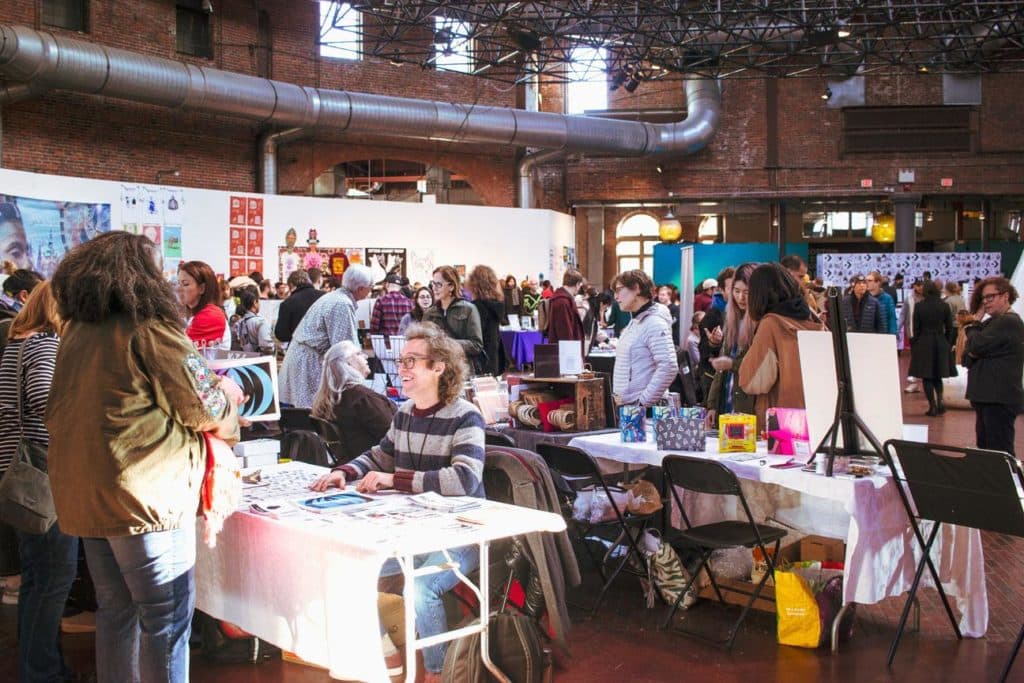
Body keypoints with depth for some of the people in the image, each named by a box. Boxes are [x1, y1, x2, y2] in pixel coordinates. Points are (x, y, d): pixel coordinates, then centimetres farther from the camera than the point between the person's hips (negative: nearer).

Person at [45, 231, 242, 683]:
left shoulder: (77, 331, 10)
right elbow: (204, 411, -11)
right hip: (143, 494, -8)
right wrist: (226, 394, 11)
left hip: (83, 496, 8)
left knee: (115, 612, 18)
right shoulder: (151, 328, -12)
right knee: (167, 619, 2)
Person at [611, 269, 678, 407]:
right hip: (625, 405, 9)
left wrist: (644, 402, -20)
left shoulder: (654, 323, -14)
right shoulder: (634, 322, 14)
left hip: (639, 407, -9)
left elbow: (669, 368, -23)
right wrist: (617, 396, 11)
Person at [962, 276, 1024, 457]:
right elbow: (966, 358, 15)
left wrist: (972, 330, 1)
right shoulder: (991, 323, 17)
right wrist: (971, 354, -9)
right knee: (985, 449, 14)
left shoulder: (1009, 322, -13)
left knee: (1000, 451, -8)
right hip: (985, 398, 10)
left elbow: (978, 345, -21)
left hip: (1000, 400, -10)